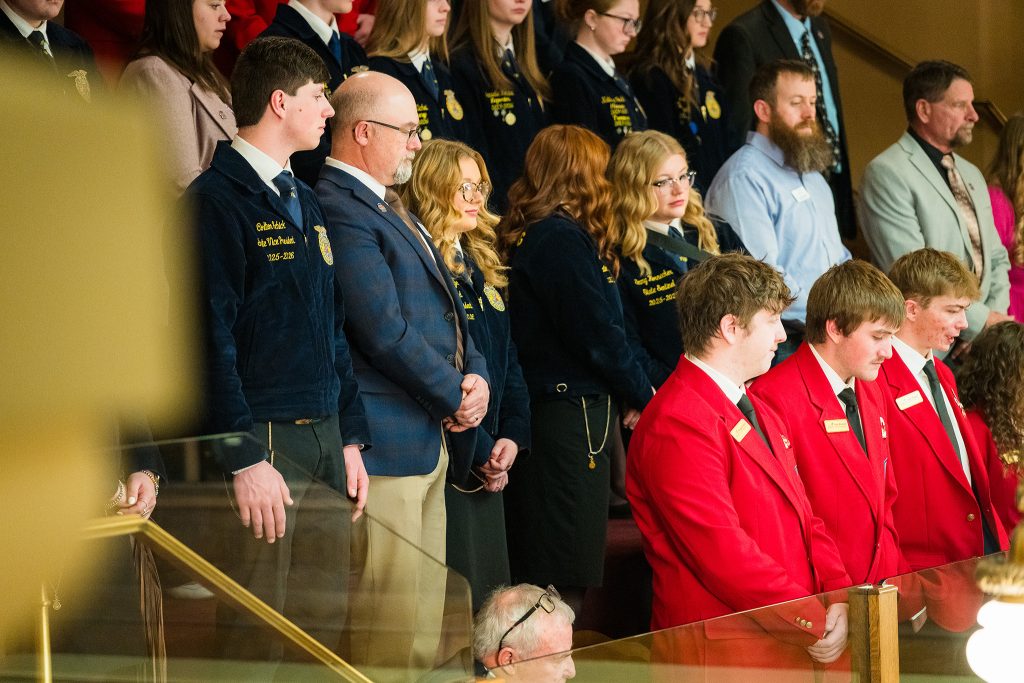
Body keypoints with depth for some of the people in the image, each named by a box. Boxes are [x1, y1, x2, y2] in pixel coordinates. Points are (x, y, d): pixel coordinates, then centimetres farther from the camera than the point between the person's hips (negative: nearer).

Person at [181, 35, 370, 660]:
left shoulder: (304, 202, 18)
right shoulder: (218, 199, -9)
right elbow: (212, 336, -16)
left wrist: (351, 438, 15)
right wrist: (244, 460, -20)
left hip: (325, 440, 8)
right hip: (262, 443, -8)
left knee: (325, 621, 9)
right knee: (256, 633, -6)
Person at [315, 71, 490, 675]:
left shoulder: (389, 207, 18)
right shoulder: (340, 211, -16)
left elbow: (445, 306, 20)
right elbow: (386, 331, -21)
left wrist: (477, 376, 2)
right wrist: (455, 398, -9)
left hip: (430, 437, 11)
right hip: (387, 442, -11)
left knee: (425, 619, 15)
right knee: (391, 622, -6)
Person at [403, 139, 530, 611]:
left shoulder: (480, 265, 15)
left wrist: (512, 435, 0)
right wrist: (480, 451, -14)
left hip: (489, 459, 9)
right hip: (447, 459, -9)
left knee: (493, 592, 11)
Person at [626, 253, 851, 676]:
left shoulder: (761, 414, 17)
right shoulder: (677, 426, -15)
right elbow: (723, 553, -20)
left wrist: (839, 597, -1)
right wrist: (815, 618, -16)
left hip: (796, 643, 8)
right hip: (725, 653, -8)